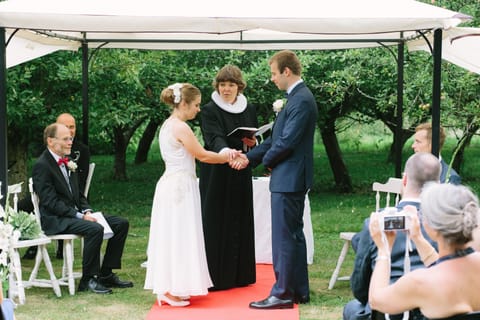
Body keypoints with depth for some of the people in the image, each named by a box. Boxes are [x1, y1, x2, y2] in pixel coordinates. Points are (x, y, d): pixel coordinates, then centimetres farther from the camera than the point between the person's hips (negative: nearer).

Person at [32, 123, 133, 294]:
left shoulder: (68, 163, 16)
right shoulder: (42, 166, -12)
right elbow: (50, 202, -19)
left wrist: (87, 211, 0)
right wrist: (80, 216, -22)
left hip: (76, 214, 9)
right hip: (56, 220, -9)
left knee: (121, 223, -2)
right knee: (95, 229, -33)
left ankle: (106, 274, 3)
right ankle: (88, 280, -20)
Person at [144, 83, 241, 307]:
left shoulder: (168, 125, 13)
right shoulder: (181, 127, -16)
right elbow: (202, 155, -12)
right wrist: (229, 157, 0)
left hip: (171, 185, 10)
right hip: (181, 186, -10)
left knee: (172, 237, 12)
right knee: (178, 237, -3)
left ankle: (168, 288, 17)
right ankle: (172, 291, 2)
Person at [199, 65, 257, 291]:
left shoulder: (249, 110, 10)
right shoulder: (210, 111, -6)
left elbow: (257, 140, 16)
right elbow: (214, 138, -22)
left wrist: (253, 143, -8)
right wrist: (225, 151, -44)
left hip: (241, 175, 5)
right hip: (217, 176, -5)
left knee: (241, 223, 8)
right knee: (216, 225, -4)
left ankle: (240, 274, 16)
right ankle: (216, 277, 1)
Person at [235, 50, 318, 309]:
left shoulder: (301, 100, -18)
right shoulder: (296, 98, 14)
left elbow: (287, 142, -22)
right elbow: (277, 137, 17)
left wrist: (267, 160, -4)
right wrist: (249, 158, 12)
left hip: (289, 179, -10)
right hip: (291, 179, 10)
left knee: (284, 237, -4)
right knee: (294, 235, 15)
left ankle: (282, 294, 2)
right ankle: (299, 291, 22)